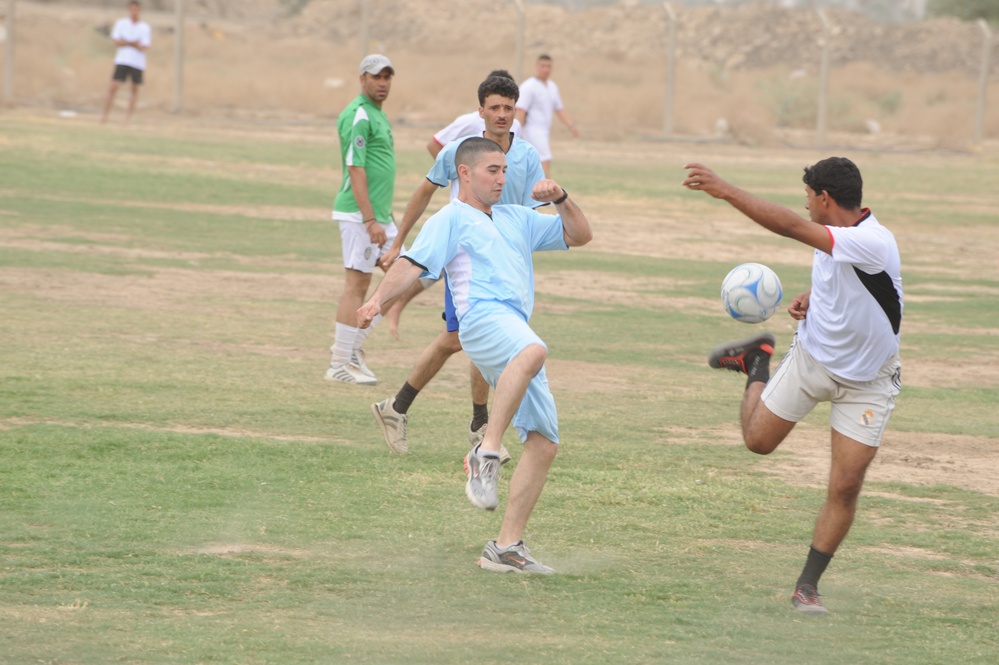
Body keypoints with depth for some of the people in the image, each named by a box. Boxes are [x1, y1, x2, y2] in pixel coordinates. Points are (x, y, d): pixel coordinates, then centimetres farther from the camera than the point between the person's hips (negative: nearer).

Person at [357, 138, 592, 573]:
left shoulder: (517, 219, 32)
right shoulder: (451, 219, 12)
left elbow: (580, 236, 35)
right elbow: (412, 264, -3)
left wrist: (560, 200, 15)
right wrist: (378, 299, -20)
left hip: (517, 331, 8)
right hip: (484, 318, -8)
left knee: (544, 443, -1)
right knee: (532, 352, -42)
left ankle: (506, 547, 1)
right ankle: (486, 454, -43)